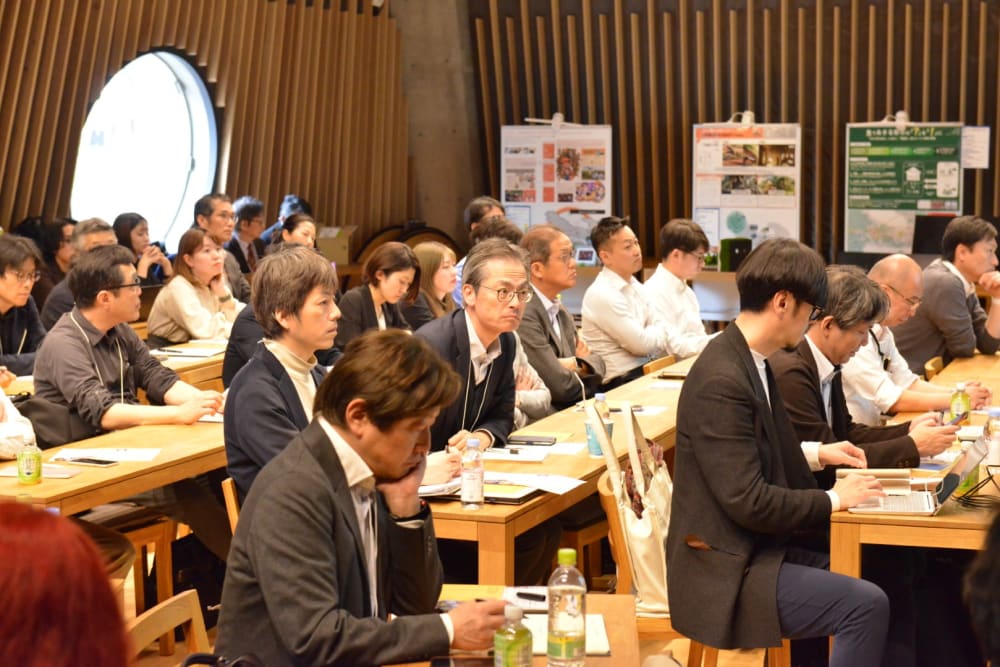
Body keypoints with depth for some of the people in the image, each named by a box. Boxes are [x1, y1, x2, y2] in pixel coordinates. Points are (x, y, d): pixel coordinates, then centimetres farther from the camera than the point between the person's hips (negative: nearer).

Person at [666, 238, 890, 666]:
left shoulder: (748, 360, 7)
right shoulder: (722, 381, -23)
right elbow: (748, 500, -24)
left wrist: (817, 455, 15)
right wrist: (832, 500, -13)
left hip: (755, 547, 10)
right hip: (726, 571, -10)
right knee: (867, 605, -17)